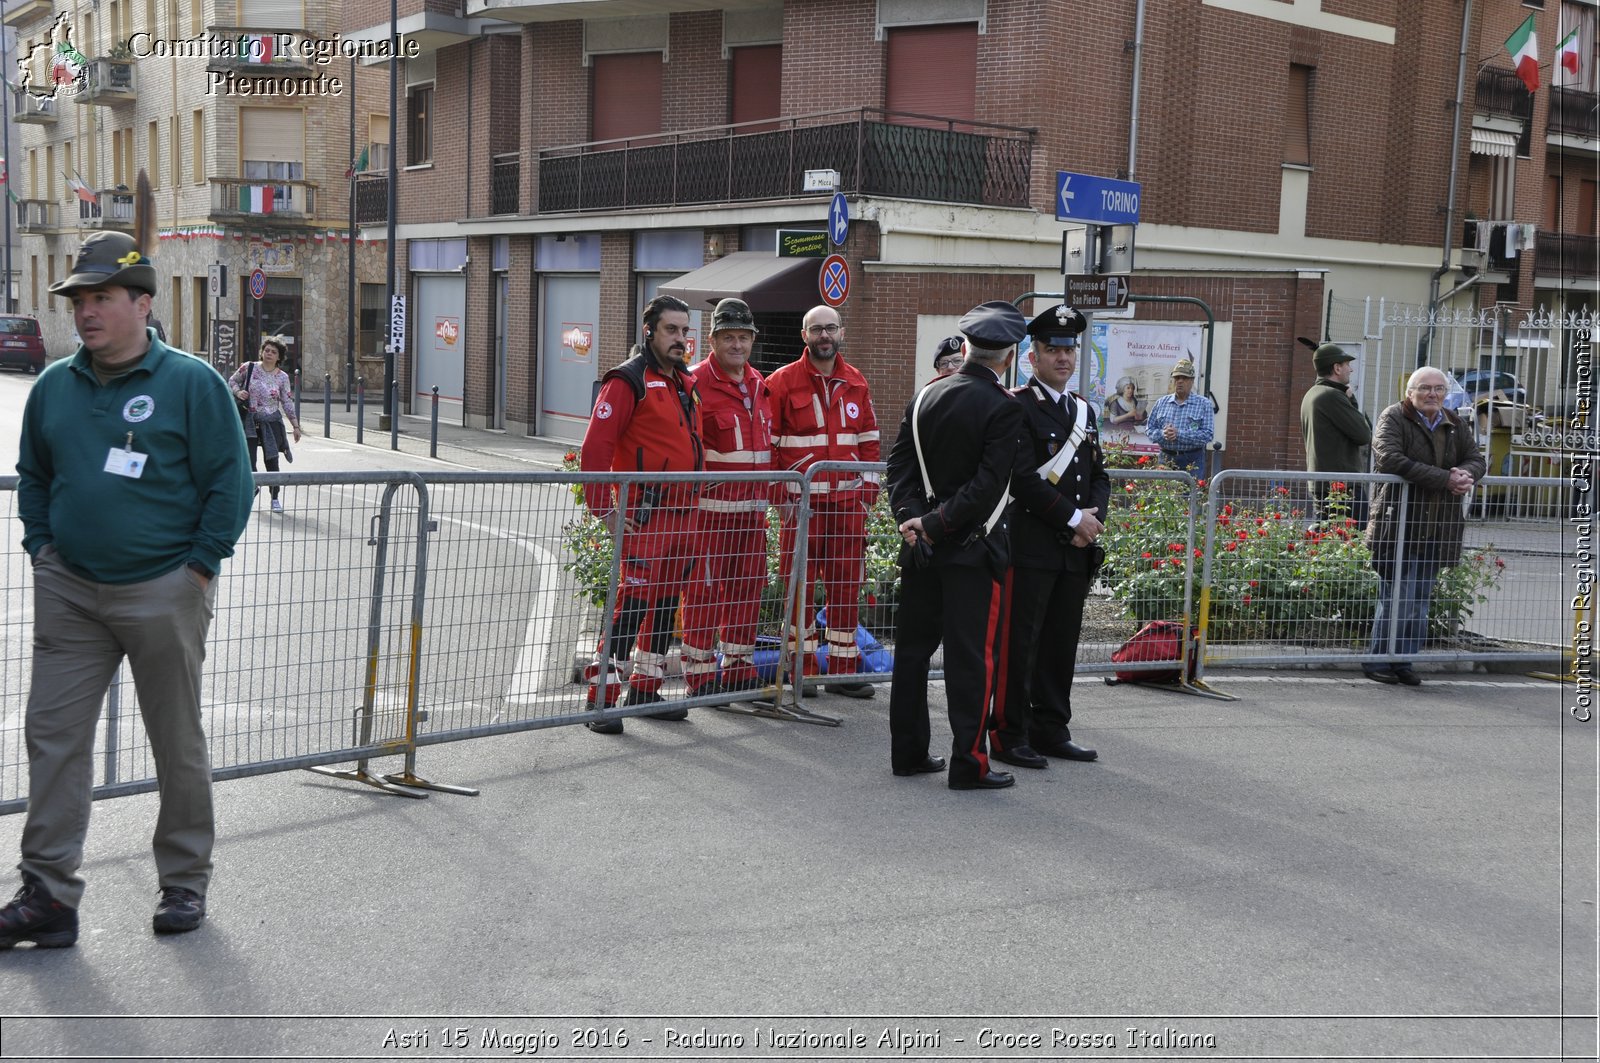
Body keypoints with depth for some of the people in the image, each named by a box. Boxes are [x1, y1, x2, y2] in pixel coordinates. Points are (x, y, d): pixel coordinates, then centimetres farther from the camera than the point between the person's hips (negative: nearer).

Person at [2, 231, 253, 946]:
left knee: (178, 742, 7)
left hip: (163, 592, -4)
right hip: (69, 592, 5)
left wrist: (198, 567, -11)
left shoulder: (192, 383, -7)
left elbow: (228, 483, -7)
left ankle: (185, 881, 21)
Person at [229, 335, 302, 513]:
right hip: (249, 421, 0)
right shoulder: (249, 368, -2)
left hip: (271, 423, 0)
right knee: (248, 461, -4)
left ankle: (275, 498, 16)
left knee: (272, 461, 3)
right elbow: (232, 381, 13)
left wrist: (296, 426, 3)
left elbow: (288, 403, 5)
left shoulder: (282, 377, 1)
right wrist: (238, 392, -8)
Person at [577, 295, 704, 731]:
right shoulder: (629, 380, -9)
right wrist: (603, 507, -18)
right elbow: (596, 447, -14)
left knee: (668, 602, 13)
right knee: (633, 600, -11)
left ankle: (645, 690, 25)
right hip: (646, 515, -8)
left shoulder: (686, 382, 16)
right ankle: (602, 700, -6)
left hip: (684, 512, 8)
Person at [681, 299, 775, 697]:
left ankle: (740, 668, 23)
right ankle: (700, 674, 6)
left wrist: (766, 497, 20)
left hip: (752, 507, 7)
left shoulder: (760, 386, 14)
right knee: (704, 589, -2)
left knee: (748, 587, 12)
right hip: (710, 506, -7)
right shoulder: (697, 383, -9)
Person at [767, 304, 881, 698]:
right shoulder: (782, 382, -1)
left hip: (848, 502, 4)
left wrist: (868, 491, 8)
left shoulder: (856, 383, 11)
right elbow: (767, 444, -1)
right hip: (800, 501, -3)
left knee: (846, 584, 6)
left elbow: (869, 441, 15)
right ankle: (802, 670, 9)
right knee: (799, 586, 0)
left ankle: (843, 669, 14)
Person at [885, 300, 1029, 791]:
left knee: (913, 648, 13)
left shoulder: (925, 396, 6)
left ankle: (908, 752, 21)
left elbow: (899, 463, 3)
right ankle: (969, 764, 5)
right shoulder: (1004, 407, -13)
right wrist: (933, 524, -13)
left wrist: (912, 517, -6)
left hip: (921, 547, 6)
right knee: (972, 655, 1)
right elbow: (987, 485, -19)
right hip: (973, 548, -6)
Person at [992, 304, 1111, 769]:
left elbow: (1099, 475, 18)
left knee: (1062, 641, 11)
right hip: (1030, 546, -7)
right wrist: (1074, 518, -13)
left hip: (1075, 548, 7)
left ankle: (1051, 730, 20)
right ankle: (1009, 735, 3)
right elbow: (1024, 479, -16)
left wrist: (1094, 517, -1)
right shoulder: (1017, 407, -8)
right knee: (1019, 642, -3)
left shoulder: (1084, 410, 17)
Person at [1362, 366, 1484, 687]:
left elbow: (1476, 458, 15)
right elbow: (1390, 459, -20)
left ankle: (1404, 661, 17)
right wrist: (1445, 479, -23)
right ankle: (1377, 660, 3)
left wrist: (1466, 474, -13)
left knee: (1421, 601, 9)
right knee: (1397, 597, -8)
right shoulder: (1393, 418, -6)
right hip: (1399, 524, -6)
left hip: (1437, 527, 6)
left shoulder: (1455, 424, 15)